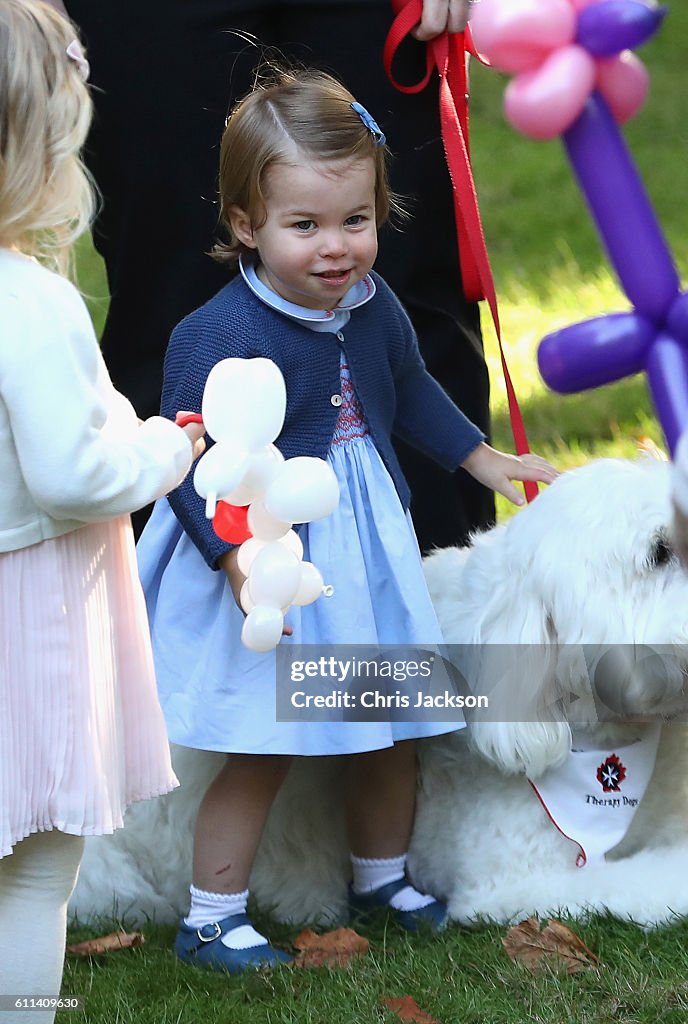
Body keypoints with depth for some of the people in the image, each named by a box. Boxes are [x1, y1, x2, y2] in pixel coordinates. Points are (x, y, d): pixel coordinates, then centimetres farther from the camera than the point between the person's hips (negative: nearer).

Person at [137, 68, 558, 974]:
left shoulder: (373, 306, -1)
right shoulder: (219, 337, -25)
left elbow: (411, 391, 19)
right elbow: (193, 466, -24)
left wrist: (482, 458, 24)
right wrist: (239, 558, -33)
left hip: (369, 554, 7)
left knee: (395, 727, 18)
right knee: (265, 751, -1)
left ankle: (381, 876, 40)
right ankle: (211, 917, 15)